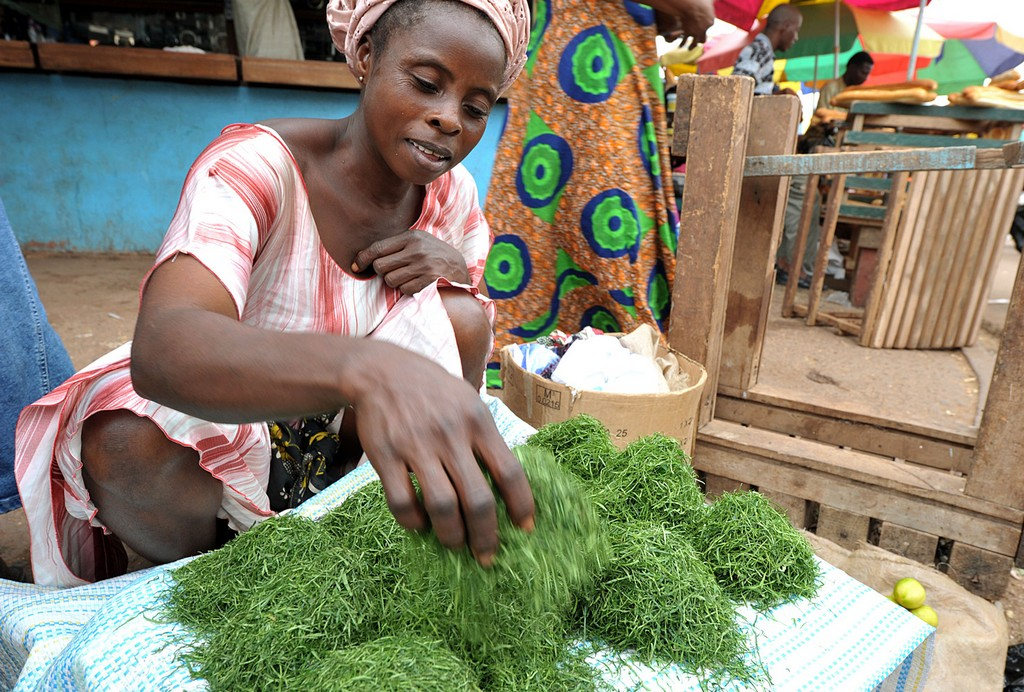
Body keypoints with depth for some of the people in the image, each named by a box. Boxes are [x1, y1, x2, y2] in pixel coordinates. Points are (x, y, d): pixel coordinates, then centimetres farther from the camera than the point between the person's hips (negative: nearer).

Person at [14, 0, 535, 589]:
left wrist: (455, 268, -22)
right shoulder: (255, 163, -24)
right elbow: (160, 348, -42)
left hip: (342, 426, 4)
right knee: (128, 443, -34)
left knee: (461, 312, -19)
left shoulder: (453, 195, -7)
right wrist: (365, 367, -62)